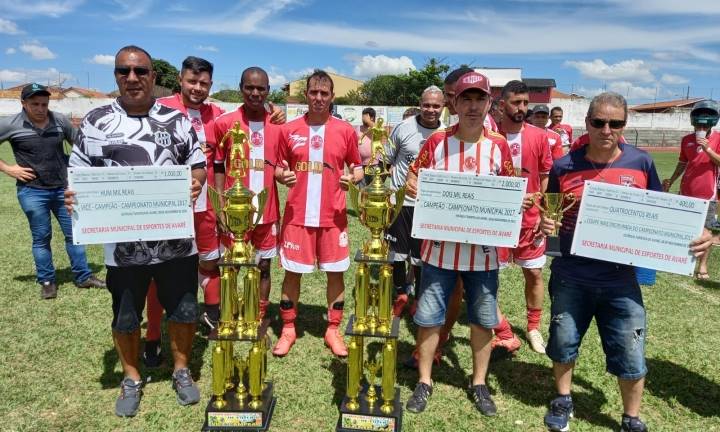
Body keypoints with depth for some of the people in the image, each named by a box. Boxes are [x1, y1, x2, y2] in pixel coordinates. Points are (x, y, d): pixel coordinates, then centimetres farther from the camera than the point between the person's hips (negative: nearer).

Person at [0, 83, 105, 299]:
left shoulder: (60, 120, -2)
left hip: (63, 188, 3)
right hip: (32, 192, -2)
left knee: (74, 233, 8)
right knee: (41, 238, 8)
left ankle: (83, 277, 20)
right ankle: (47, 282, 21)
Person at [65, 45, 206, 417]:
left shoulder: (176, 120, 4)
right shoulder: (95, 121, 2)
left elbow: (198, 164, 7)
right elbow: (79, 173, 5)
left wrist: (196, 183, -15)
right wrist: (73, 195, -16)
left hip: (176, 240, 1)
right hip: (123, 243, 0)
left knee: (183, 310, 11)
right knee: (125, 317, 14)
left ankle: (181, 371, 35)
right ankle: (131, 380, 37)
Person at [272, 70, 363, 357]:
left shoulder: (345, 131, 2)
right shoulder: (289, 130, 3)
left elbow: (358, 167, 9)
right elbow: (278, 168, 10)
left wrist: (353, 178, -12)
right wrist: (282, 176, -12)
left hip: (333, 215, 0)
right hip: (297, 214, 0)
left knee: (336, 272, 6)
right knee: (292, 272, 7)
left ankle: (333, 330, 22)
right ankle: (288, 329, 24)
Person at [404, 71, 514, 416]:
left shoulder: (499, 146, 1)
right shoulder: (436, 142, -1)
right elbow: (413, 179, 5)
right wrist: (414, 188, -16)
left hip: (483, 249, 1)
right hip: (440, 247, 0)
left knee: (483, 319, 12)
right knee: (428, 316, 7)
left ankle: (479, 383, 33)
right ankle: (424, 381, 27)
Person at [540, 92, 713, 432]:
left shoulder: (641, 163, -4)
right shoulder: (564, 166, -5)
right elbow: (551, 212, 7)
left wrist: (695, 234, -12)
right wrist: (545, 223, -15)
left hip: (620, 280, 0)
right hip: (571, 277, 0)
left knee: (631, 356, 8)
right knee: (563, 343, 15)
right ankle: (563, 400, 41)